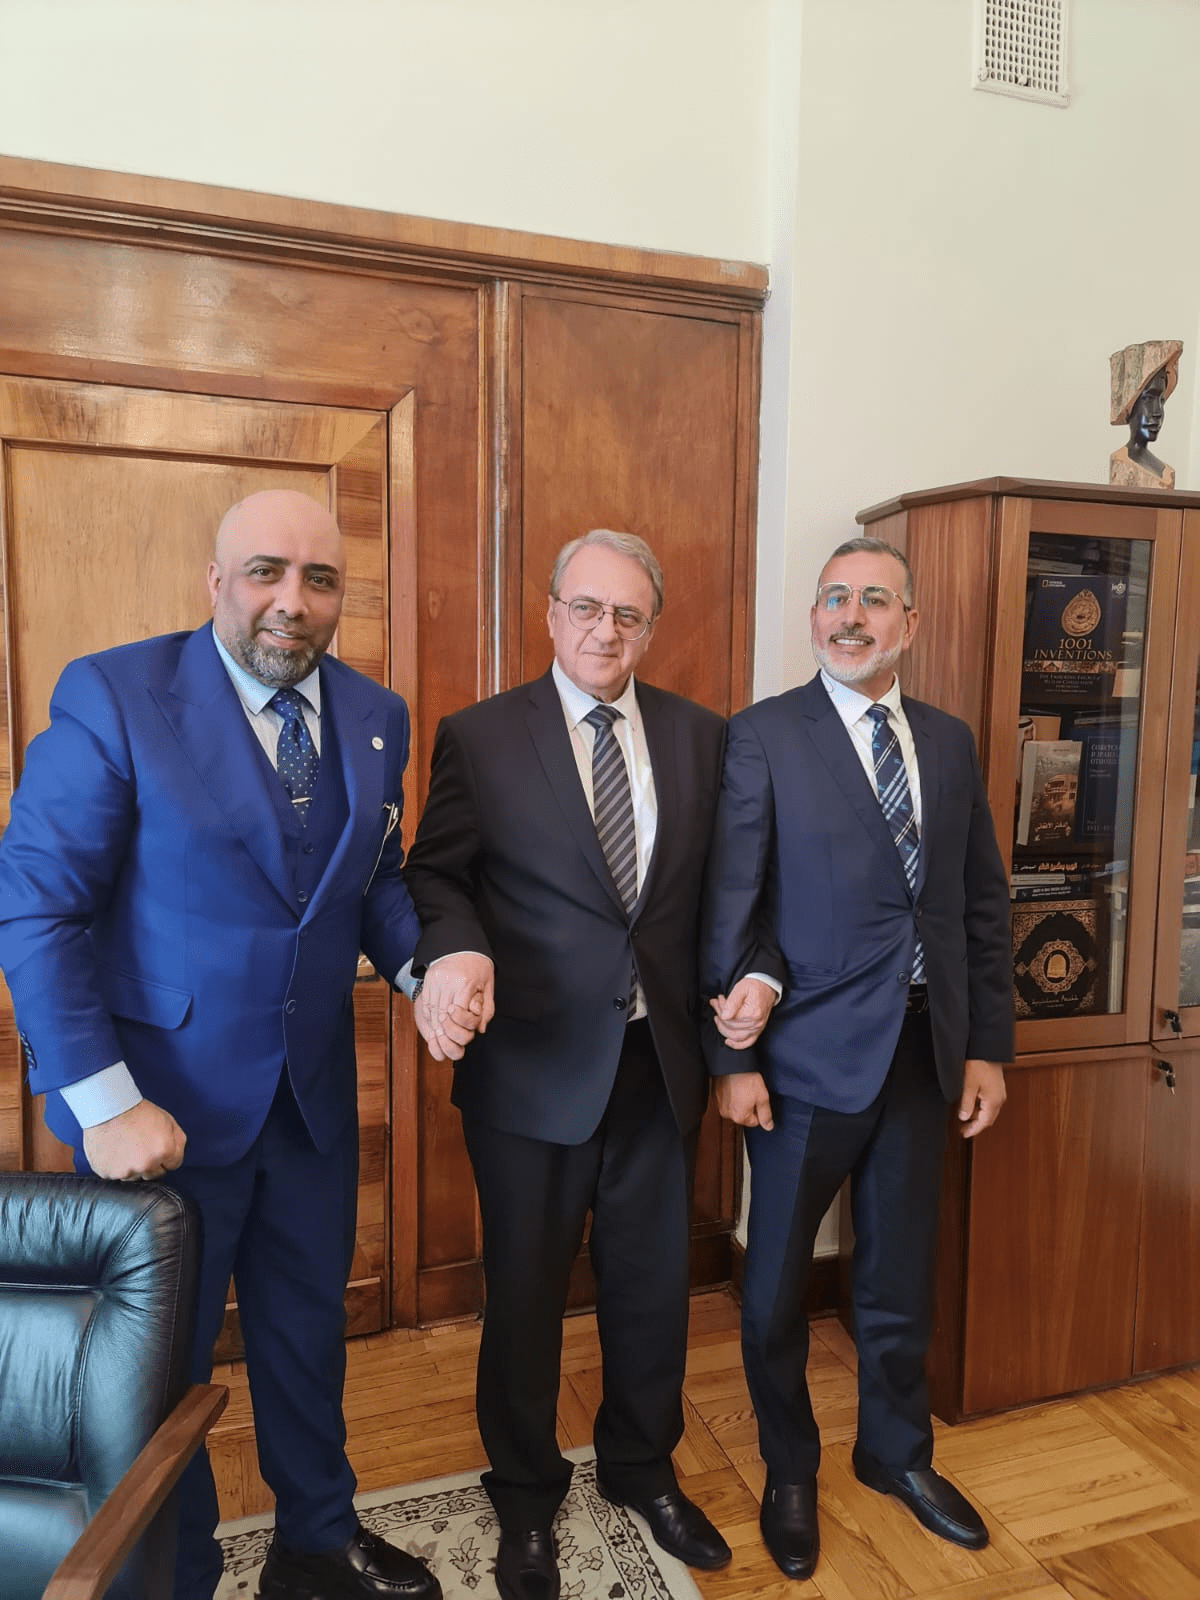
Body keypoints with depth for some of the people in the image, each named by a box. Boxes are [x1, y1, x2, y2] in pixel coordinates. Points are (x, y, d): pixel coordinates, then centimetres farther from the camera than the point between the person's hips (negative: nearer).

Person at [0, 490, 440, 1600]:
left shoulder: (375, 718, 0)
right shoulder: (112, 696, -16)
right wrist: (104, 1103, -20)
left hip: (312, 1095, 5)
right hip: (164, 1102, -5)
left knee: (308, 1330, 23)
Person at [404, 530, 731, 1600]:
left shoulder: (700, 736, 3)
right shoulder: (480, 736, -5)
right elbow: (437, 874, -4)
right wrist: (458, 951, -24)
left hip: (660, 1058, 3)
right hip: (534, 1061, -2)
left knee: (653, 1281, 20)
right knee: (525, 1288, 15)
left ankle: (643, 1468, 48)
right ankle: (526, 1496, 43)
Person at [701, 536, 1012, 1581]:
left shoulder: (949, 742, 6)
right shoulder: (765, 736, -8)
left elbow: (984, 903, 8)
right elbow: (732, 904, -10)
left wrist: (988, 1045, 5)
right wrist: (734, 1055, -12)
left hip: (925, 1052, 4)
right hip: (811, 1053, -4)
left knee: (902, 1272, 20)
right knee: (779, 1278, 13)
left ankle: (898, 1451, 46)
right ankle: (789, 1470, 39)